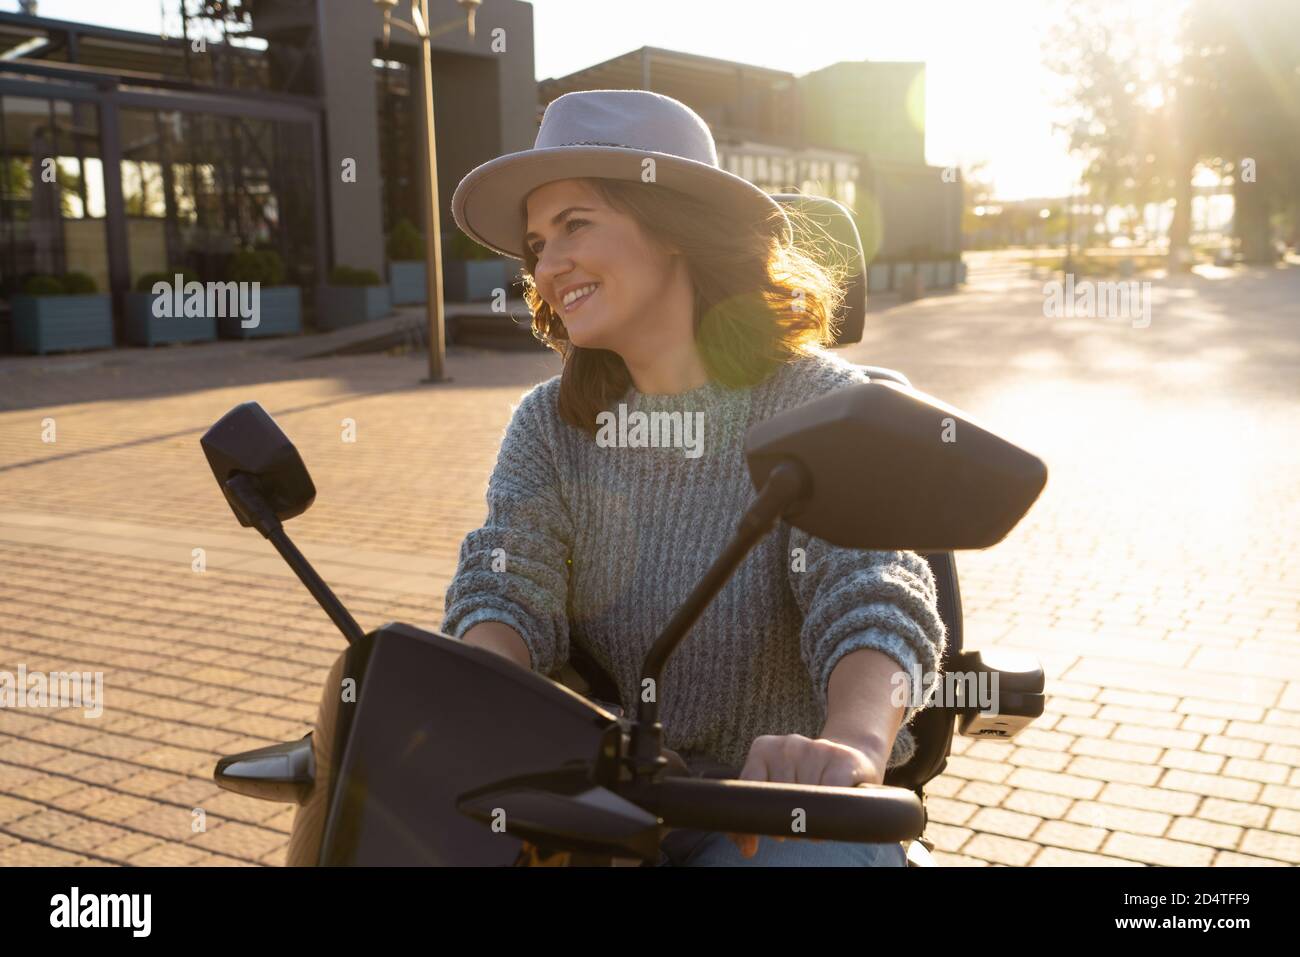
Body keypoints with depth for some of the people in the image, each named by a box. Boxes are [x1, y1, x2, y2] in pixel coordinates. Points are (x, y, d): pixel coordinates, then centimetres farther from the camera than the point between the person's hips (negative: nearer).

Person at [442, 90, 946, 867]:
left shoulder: (819, 405, -9)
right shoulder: (549, 425, 5)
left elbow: (875, 595, -23)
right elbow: (509, 587, -8)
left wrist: (851, 745, -44)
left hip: (784, 814, -3)